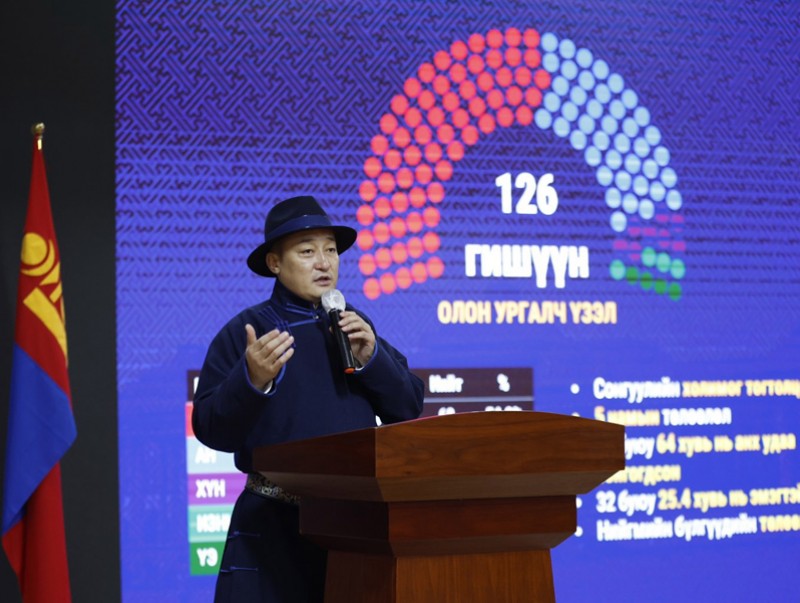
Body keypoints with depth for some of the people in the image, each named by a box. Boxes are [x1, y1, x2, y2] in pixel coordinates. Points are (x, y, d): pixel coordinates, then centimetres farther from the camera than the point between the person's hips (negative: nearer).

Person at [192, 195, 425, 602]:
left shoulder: (354, 326, 12)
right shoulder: (244, 331, -1)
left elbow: (409, 410, 9)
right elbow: (211, 430, -7)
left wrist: (371, 358, -7)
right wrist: (252, 380, -23)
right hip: (275, 524, -4)